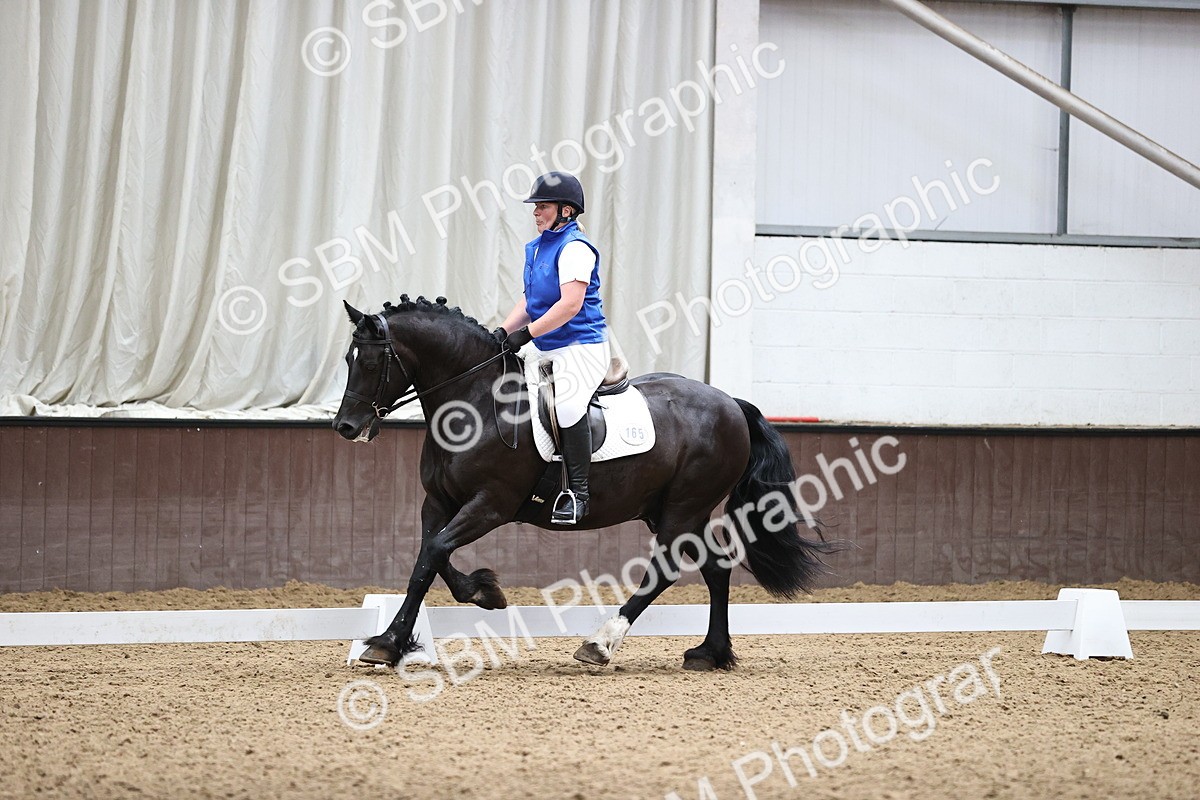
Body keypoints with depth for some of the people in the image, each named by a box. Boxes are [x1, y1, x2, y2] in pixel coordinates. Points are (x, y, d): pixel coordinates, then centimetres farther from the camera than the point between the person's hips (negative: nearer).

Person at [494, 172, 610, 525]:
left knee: (567, 401, -32)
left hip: (581, 346, -10)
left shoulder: (575, 248, -13)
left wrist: (526, 334, -23)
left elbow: (570, 304, -22)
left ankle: (577, 490, -28)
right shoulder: (537, 248, 15)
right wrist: (504, 331, 4)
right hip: (543, 349, 10)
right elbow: (530, 300, 20)